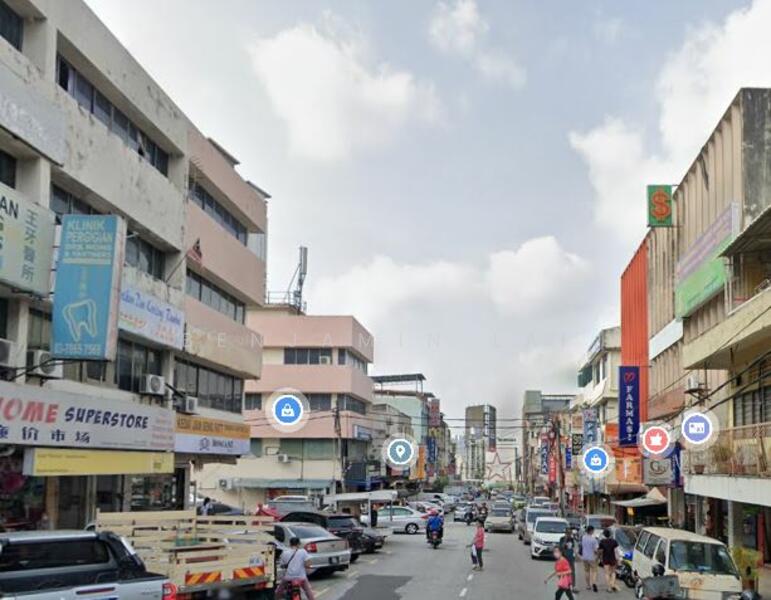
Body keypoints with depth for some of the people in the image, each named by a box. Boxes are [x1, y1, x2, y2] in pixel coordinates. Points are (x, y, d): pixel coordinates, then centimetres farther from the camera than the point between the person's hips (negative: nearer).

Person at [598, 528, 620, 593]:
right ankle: (613, 585, 2)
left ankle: (609, 587, 0)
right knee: (613, 572, 17)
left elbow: (601, 551, -1)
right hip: (612, 559, 1)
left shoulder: (602, 542, -5)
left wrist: (601, 558, 13)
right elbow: (616, 550, -8)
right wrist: (617, 559, -5)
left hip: (605, 559, -1)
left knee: (607, 573, 4)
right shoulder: (614, 541, -4)